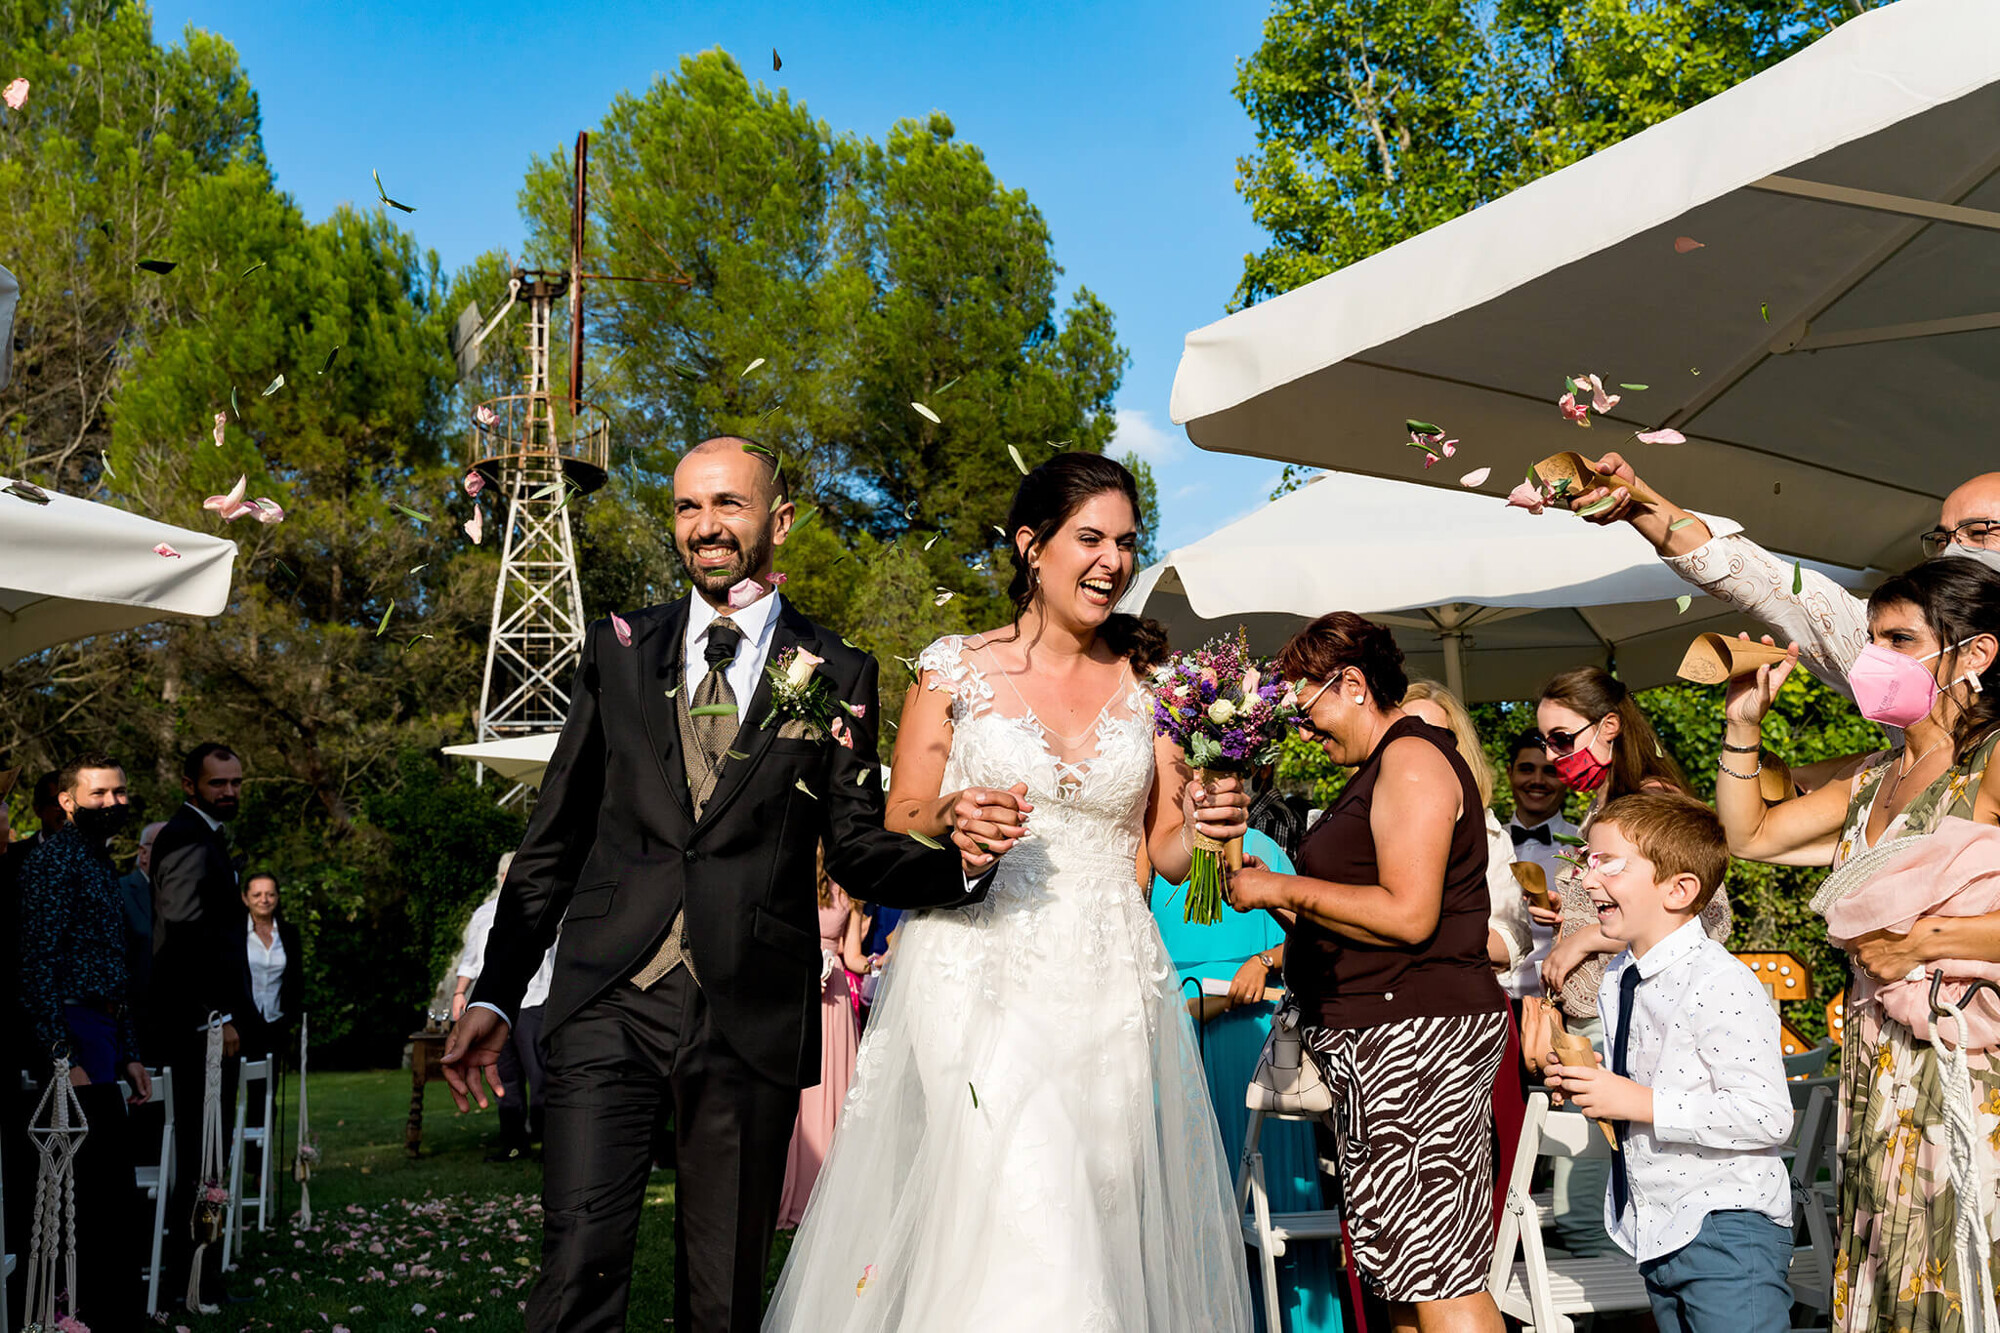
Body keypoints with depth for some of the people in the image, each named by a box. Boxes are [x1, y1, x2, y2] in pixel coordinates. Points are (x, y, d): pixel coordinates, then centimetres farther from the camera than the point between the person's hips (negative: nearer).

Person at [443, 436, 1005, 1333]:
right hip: (609, 1003, 1)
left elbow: (856, 847, 7)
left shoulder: (837, 677, 6)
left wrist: (962, 862, -13)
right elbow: (553, 839, 12)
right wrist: (495, 993, 8)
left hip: (750, 1019, 0)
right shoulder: (619, 651, 10)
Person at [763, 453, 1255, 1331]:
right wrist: (948, 825, -17)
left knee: (1106, 1224, 2)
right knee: (1020, 1234, -16)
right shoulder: (956, 669, 2)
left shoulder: (1150, 683, 9)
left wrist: (1207, 823, -9)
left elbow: (1168, 855, 13)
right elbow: (891, 840, 4)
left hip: (1109, 995, 3)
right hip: (977, 985, -3)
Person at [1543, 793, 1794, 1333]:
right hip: (1654, 1234, 9)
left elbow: (1768, 1116, -25)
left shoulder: (1721, 987, -19)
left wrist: (1641, 1103, -24)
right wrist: (1580, 1080, 2)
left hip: (1728, 1232, -9)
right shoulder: (1615, 982, 10)